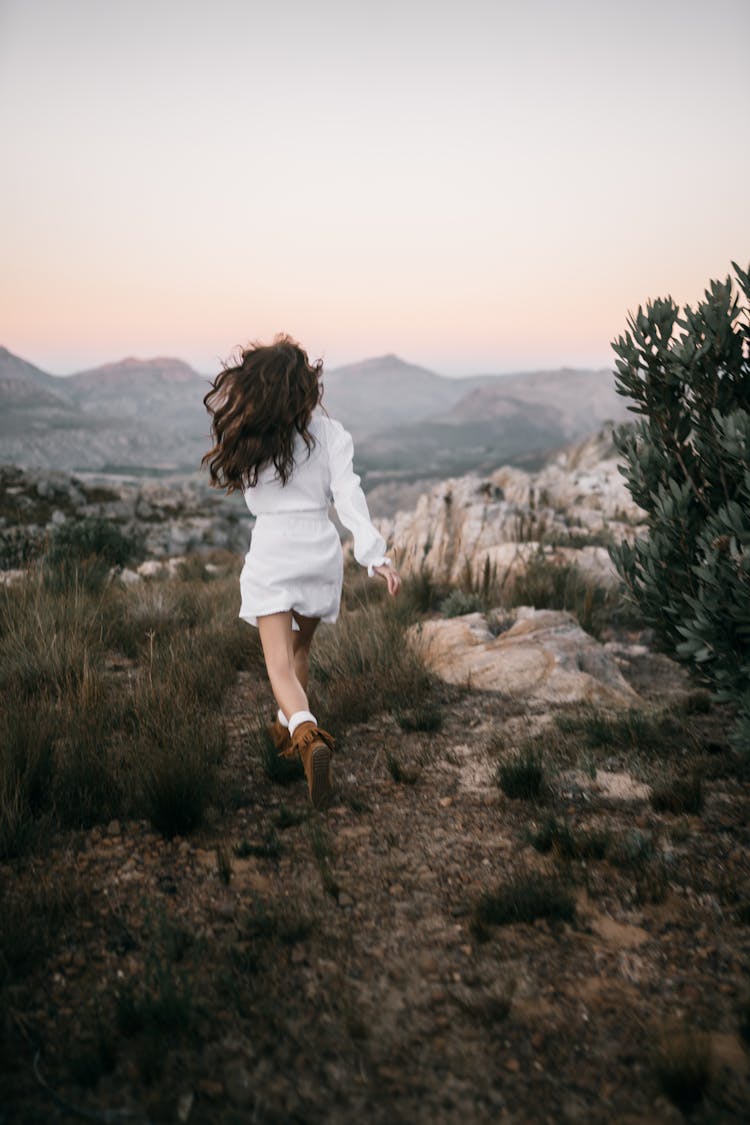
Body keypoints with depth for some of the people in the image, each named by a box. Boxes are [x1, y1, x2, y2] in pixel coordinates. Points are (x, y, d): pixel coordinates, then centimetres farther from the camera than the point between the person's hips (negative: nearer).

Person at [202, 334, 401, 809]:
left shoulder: (245, 435, -4)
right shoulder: (328, 432, -5)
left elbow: (227, 475, 14)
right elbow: (348, 494, -15)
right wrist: (376, 554, -20)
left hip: (271, 552, -2)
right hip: (321, 550, 2)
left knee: (280, 664, -4)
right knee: (300, 647, 24)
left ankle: (308, 734, -30)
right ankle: (287, 728, 41)